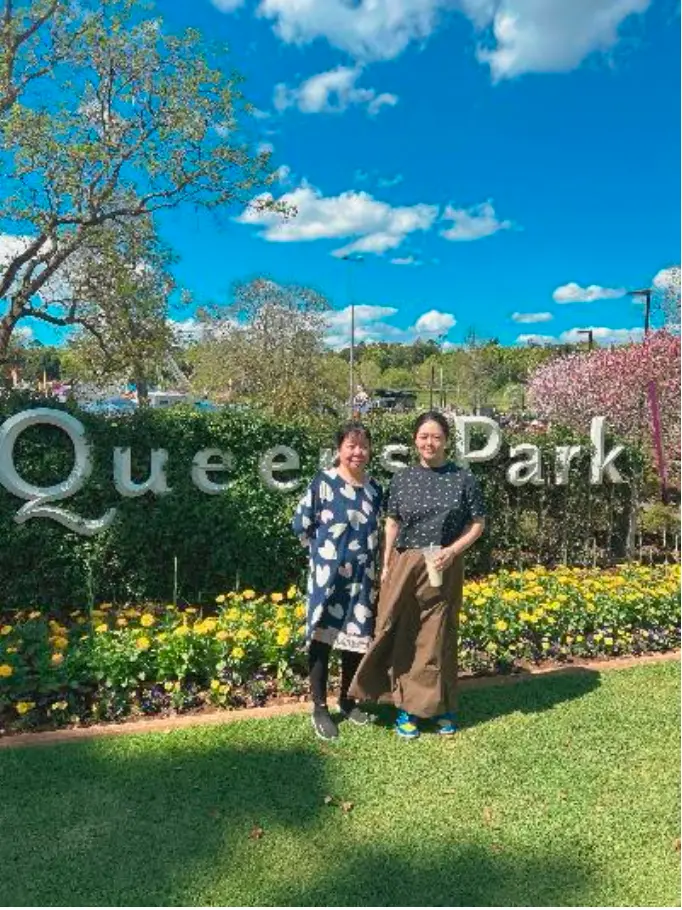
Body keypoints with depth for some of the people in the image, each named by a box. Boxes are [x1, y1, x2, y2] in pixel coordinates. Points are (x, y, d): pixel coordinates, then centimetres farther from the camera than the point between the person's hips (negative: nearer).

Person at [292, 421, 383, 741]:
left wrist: (377, 572, 13)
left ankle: (348, 700, 32)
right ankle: (320, 708, 17)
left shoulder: (374, 488, 6)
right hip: (328, 574, -5)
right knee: (322, 636, 3)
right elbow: (300, 524, -5)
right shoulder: (324, 482, -9)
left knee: (357, 637, 13)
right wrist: (325, 547, 1)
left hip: (363, 576, 5)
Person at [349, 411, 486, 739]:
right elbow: (392, 524, 8)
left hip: (443, 569, -1)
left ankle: (441, 707, 27)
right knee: (402, 637, 5)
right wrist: (386, 566, 4)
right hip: (405, 565, 1)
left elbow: (477, 523, 1)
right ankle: (405, 707, 19)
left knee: (437, 637, 9)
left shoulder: (463, 478, -3)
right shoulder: (403, 479, 2)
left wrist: (453, 550, -13)